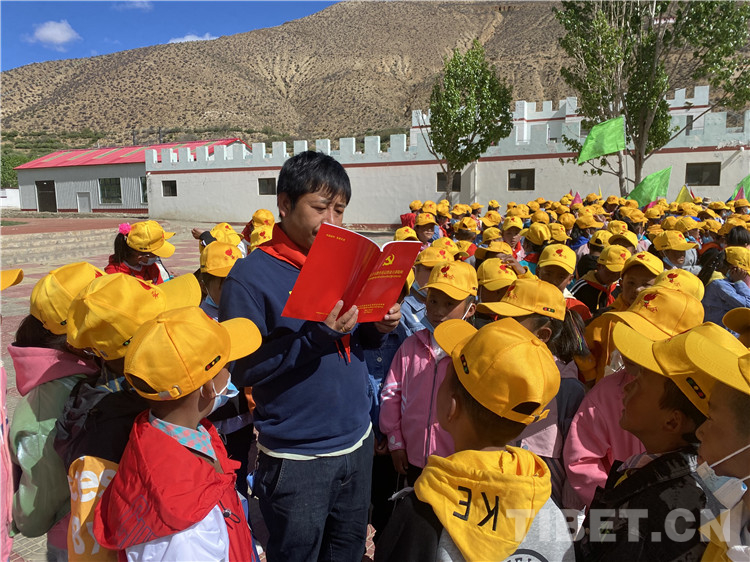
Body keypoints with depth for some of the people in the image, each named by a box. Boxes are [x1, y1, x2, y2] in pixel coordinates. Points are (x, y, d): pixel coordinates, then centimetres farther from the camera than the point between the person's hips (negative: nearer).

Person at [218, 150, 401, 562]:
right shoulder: (250, 276, -15)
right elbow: (242, 369, -19)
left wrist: (377, 328, -9)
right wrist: (315, 338, -29)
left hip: (357, 442, 6)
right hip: (296, 459, -6)